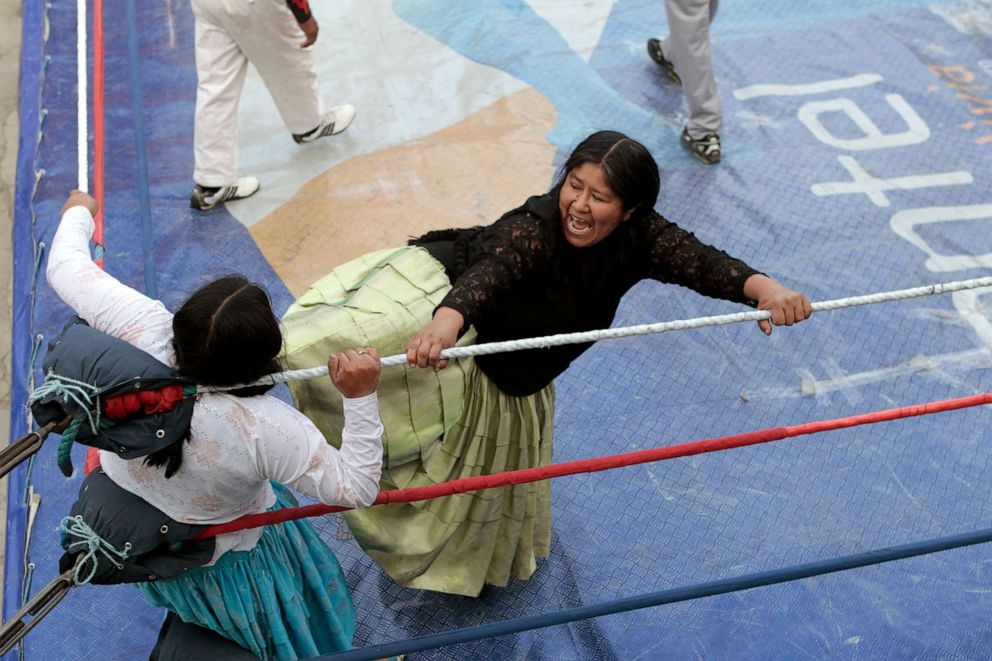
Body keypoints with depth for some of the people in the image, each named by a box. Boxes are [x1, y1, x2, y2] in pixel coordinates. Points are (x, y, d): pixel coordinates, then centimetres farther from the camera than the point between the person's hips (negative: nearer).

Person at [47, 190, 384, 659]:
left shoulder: (142, 330, -34)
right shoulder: (266, 428, -41)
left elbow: (66, 267, -16)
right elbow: (355, 489, -30)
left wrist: (78, 213, 4)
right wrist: (361, 399, -36)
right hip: (215, 564, -5)